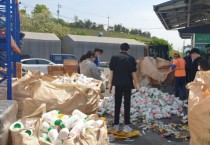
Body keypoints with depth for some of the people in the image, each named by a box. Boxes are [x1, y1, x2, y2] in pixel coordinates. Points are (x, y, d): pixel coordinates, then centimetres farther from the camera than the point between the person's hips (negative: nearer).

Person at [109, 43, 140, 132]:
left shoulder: (114, 58, 0)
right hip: (128, 84, -1)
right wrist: (136, 84, 7)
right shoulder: (131, 58, -2)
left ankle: (116, 125, 11)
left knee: (117, 104, 8)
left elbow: (111, 71, -1)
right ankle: (126, 126, 4)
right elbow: (133, 72, -2)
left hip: (118, 84, 1)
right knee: (127, 104, 4)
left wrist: (111, 83, 5)